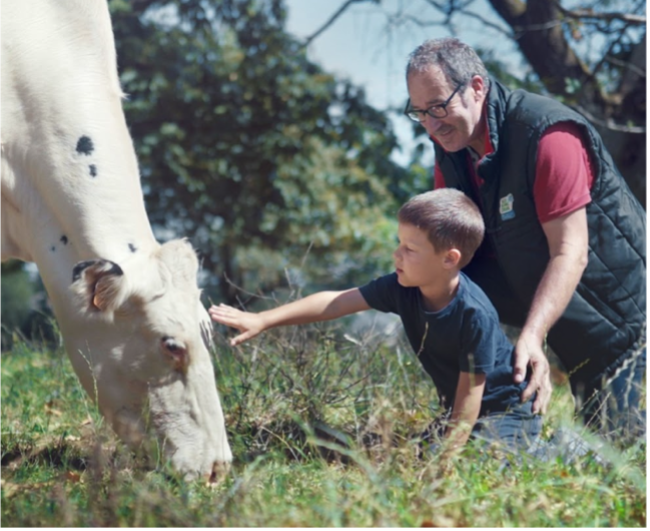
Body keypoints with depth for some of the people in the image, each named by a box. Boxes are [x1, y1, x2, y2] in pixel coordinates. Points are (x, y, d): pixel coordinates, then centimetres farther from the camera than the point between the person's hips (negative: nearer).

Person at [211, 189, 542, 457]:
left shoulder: (475, 315, -31)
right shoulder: (401, 288, -11)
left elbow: (470, 393, -26)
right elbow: (336, 302, -11)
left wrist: (444, 462, -25)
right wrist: (262, 321, -15)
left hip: (508, 413, -8)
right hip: (459, 412, 8)